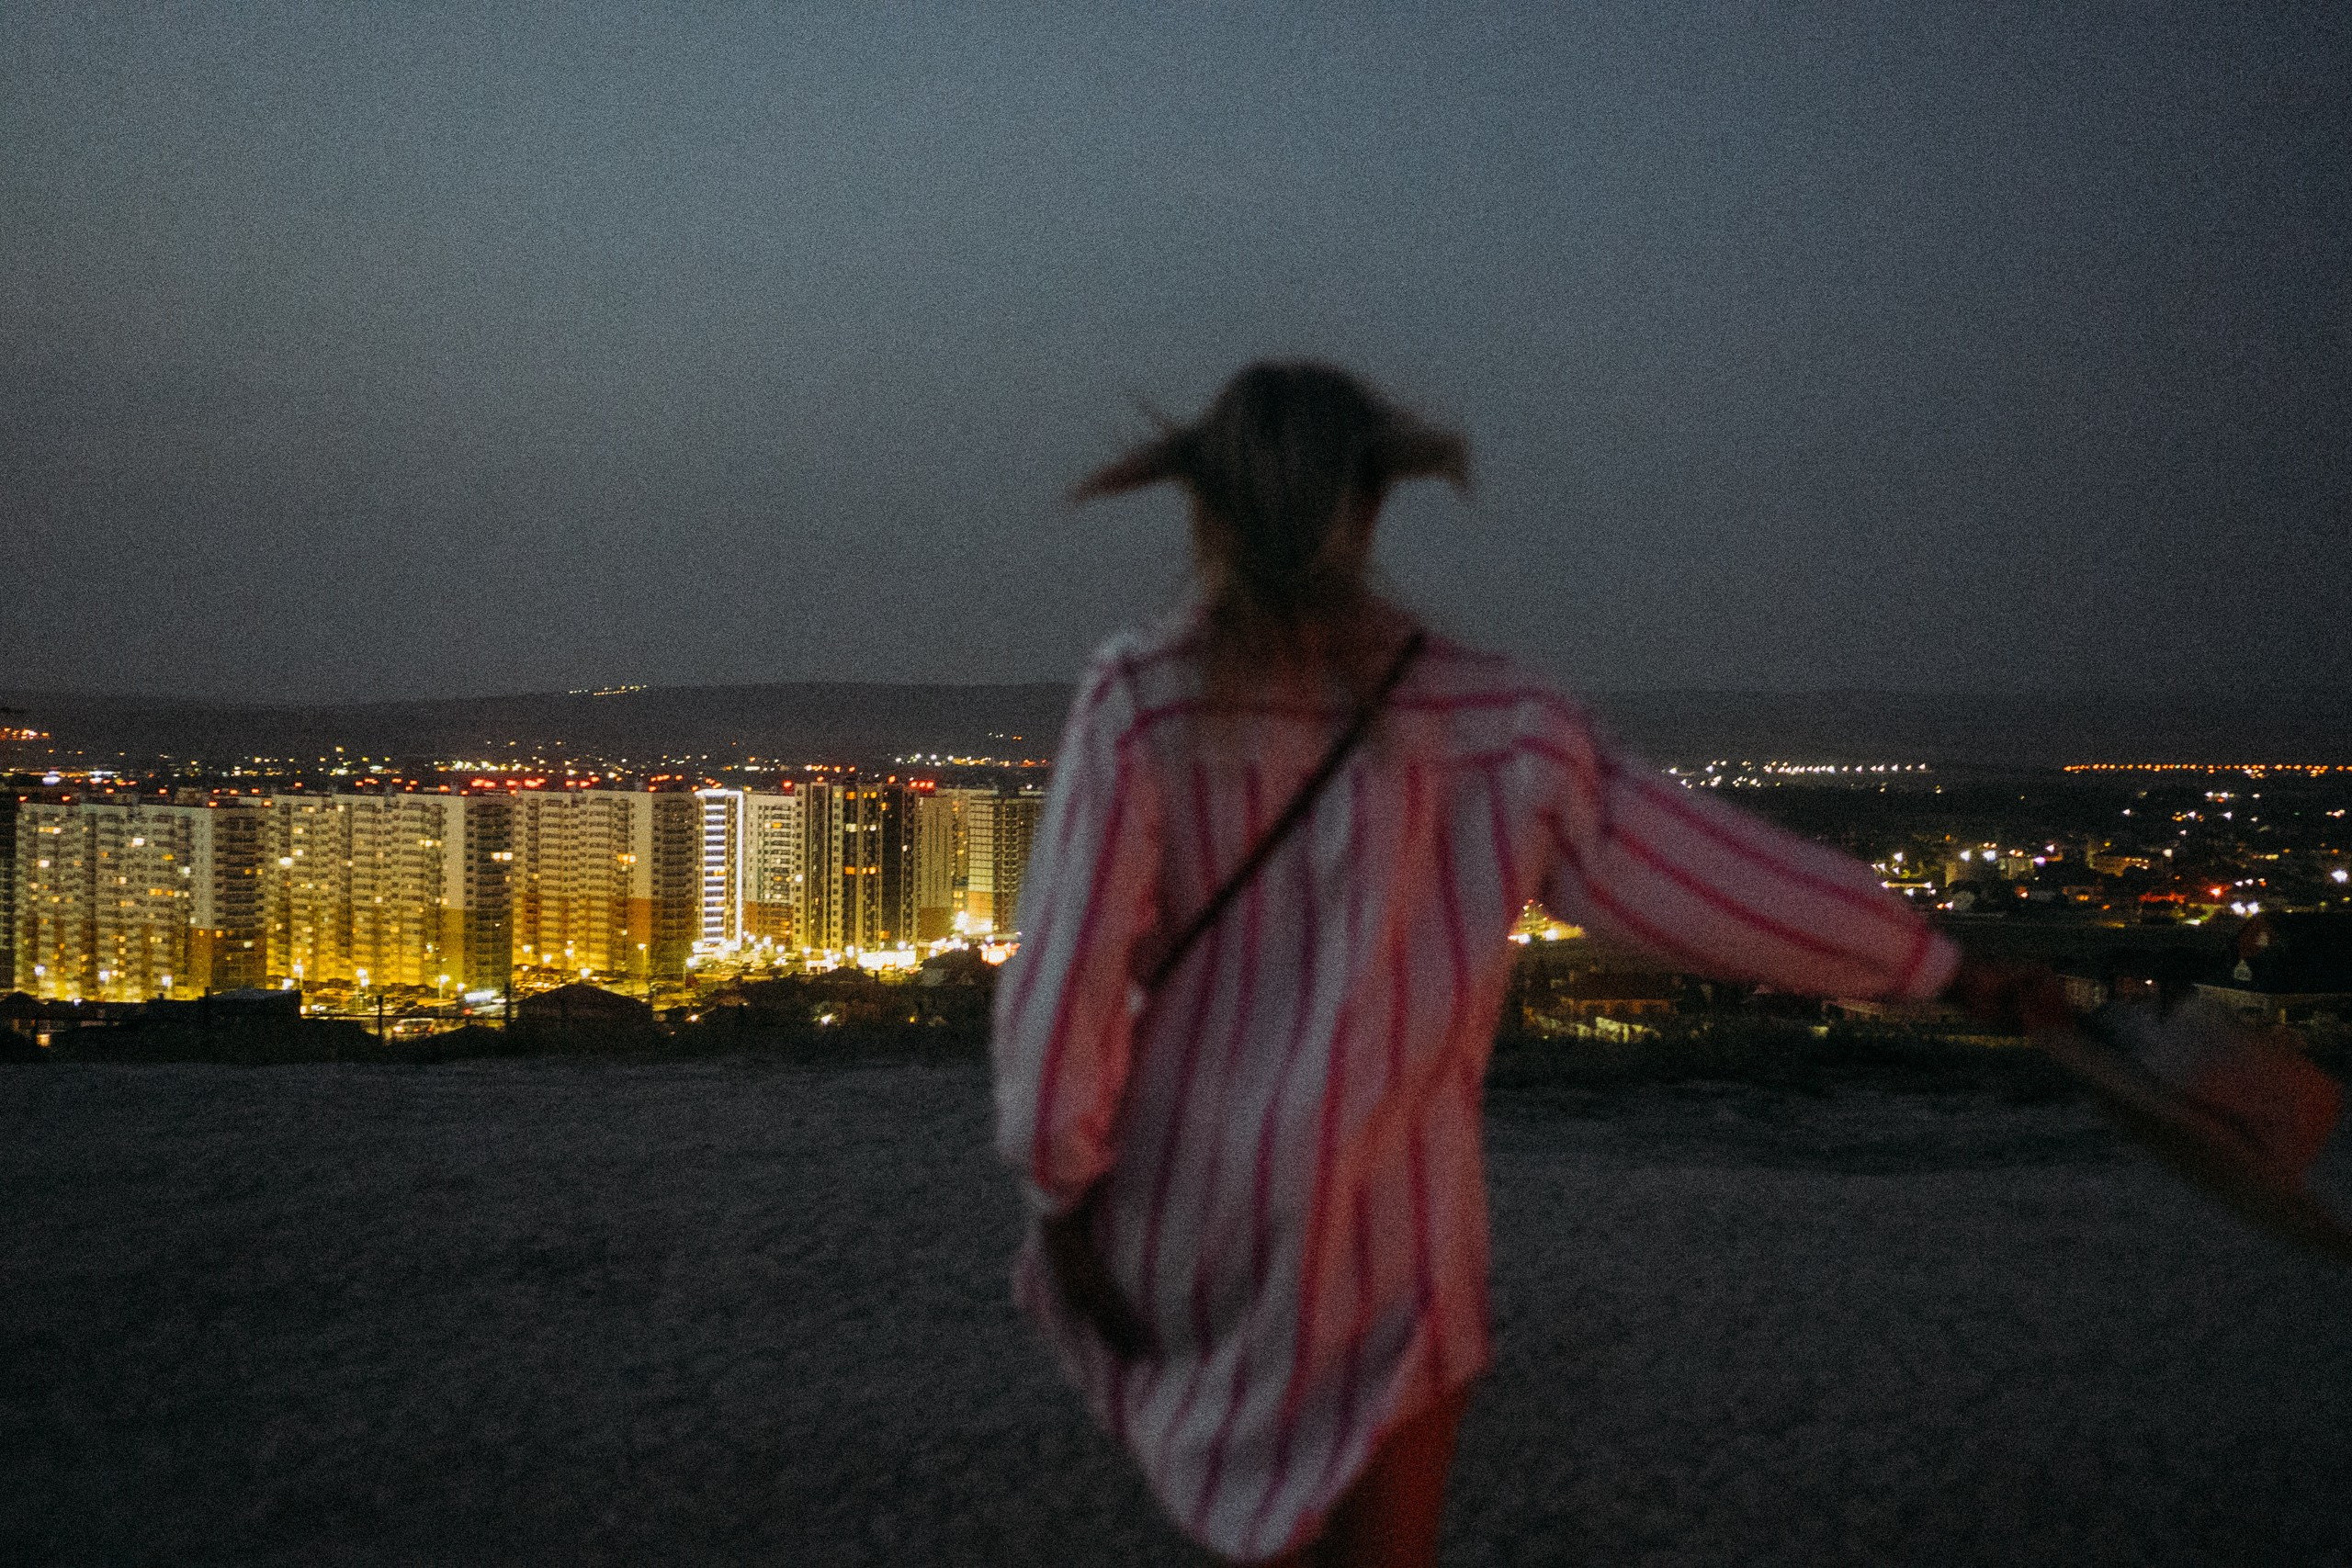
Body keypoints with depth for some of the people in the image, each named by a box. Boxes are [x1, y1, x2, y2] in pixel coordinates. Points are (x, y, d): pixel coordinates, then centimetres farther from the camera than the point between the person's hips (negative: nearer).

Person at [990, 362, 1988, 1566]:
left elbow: (1069, 972, -15)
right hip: (1385, 1242, -1)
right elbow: (1725, 878, -3)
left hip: (1181, 1230, 1)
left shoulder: (1141, 701, -13)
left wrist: (1060, 1198, -2)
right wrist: (1937, 962, 10)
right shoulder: (1492, 723, -9)